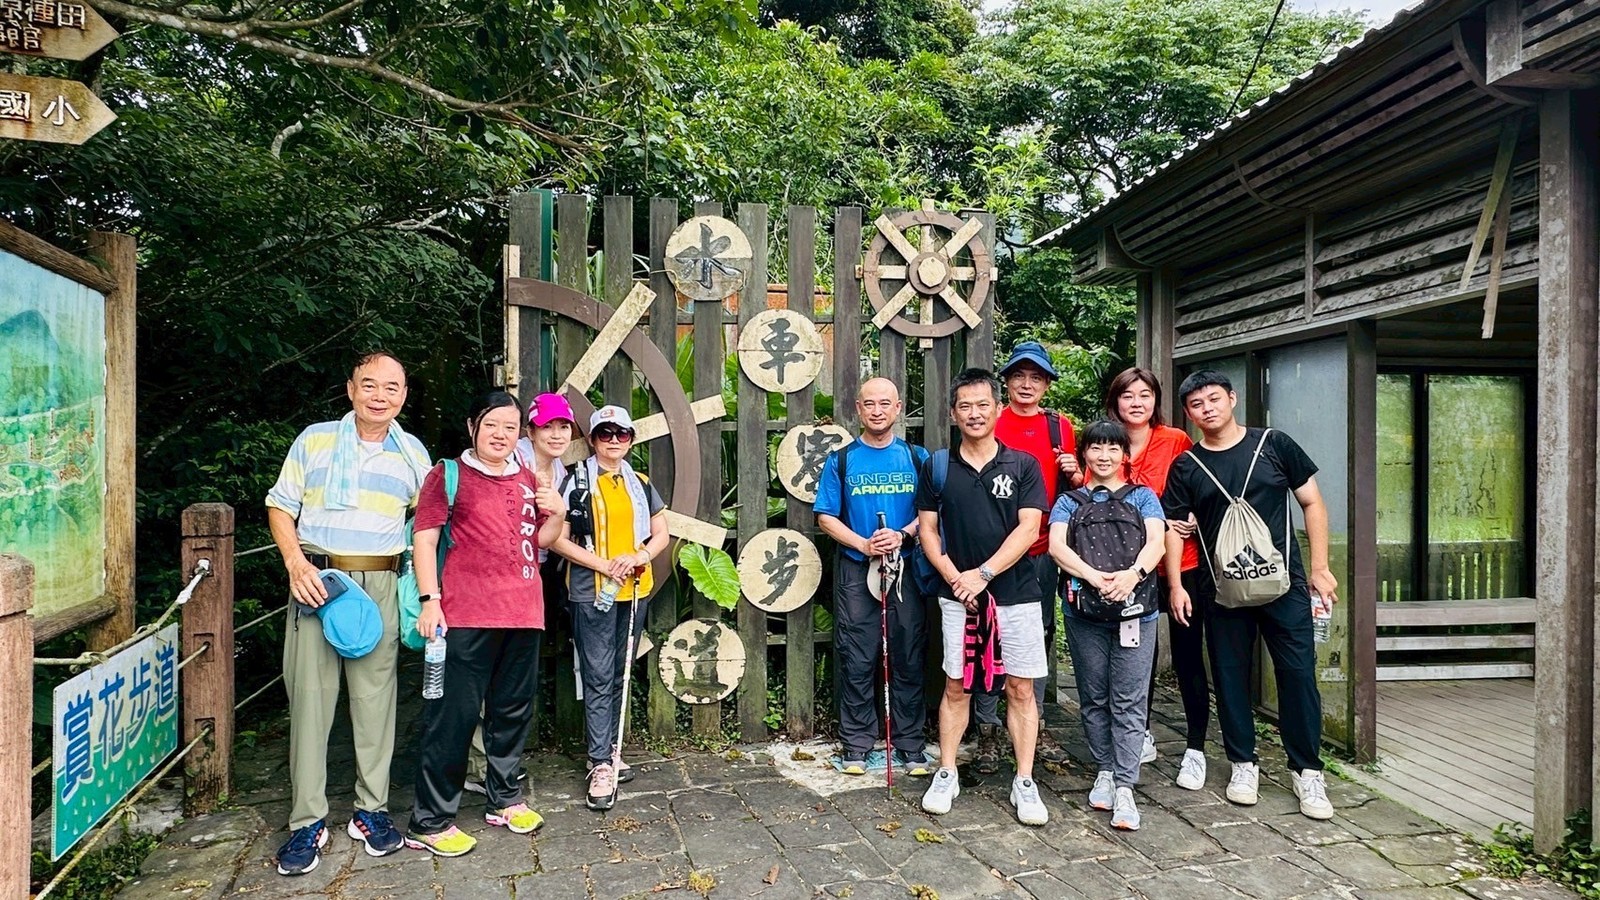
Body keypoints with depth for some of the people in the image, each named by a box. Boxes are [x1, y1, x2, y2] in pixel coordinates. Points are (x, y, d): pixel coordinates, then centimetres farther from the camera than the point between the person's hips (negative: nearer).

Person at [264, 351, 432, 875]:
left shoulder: (413, 453, 10)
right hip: (317, 577, -1)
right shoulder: (314, 440, 5)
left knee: (375, 695, 5)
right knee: (310, 694, 0)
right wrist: (295, 562, -10)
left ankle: (371, 811, 17)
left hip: (381, 584, 1)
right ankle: (307, 822, 10)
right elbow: (280, 506, 6)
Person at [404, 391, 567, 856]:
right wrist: (430, 600, -14)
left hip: (523, 613, 6)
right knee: (454, 713, -4)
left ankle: (504, 799, 31)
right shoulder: (448, 474, 0)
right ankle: (430, 821, 7)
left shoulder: (528, 479, 16)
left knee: (514, 709, 15)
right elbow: (425, 539, -5)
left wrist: (557, 513, 0)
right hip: (466, 615, -6)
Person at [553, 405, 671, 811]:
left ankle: (609, 750, 24)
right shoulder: (577, 482, -1)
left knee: (619, 675, 12)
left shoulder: (641, 484, 12)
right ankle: (601, 765, -2)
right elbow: (558, 538, -7)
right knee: (598, 677, -6)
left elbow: (661, 535, 12)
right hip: (592, 591, -4)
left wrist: (638, 557, -8)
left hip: (634, 590, 5)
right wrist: (604, 564, -15)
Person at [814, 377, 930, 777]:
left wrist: (902, 535, -14)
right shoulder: (841, 460, 5)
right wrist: (863, 544, -12)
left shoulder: (917, 457, 8)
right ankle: (856, 745, 16)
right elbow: (826, 517, 3)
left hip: (907, 568, 1)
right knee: (856, 660, 3)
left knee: (908, 657, 5)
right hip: (855, 569, 0)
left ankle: (911, 745, 17)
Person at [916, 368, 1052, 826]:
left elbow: (1029, 529, -7)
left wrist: (984, 573, -15)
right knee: (956, 686, 8)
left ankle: (1024, 782, 15)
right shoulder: (937, 466, 4)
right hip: (958, 595, 1)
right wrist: (954, 577, -10)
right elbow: (927, 529, 4)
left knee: (1020, 688, 4)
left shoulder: (1023, 465, 0)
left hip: (1016, 593, -1)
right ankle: (946, 775, 21)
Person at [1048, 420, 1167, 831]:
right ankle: (1105, 771, 23)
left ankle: (1124, 787, 0)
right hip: (1083, 611, 1)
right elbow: (1056, 545, -6)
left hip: (1136, 610, -1)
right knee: (1094, 698, 9)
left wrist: (1133, 573, -26)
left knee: (1129, 701, -3)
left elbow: (1156, 542, -4)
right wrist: (1093, 576, -24)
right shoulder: (1069, 501, 11)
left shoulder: (1143, 497, 12)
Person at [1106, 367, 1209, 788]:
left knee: (1188, 657, 3)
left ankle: (1195, 749, 15)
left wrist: (1193, 518, -14)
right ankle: (1142, 736, 31)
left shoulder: (1176, 441, -4)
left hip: (1183, 565, -2)